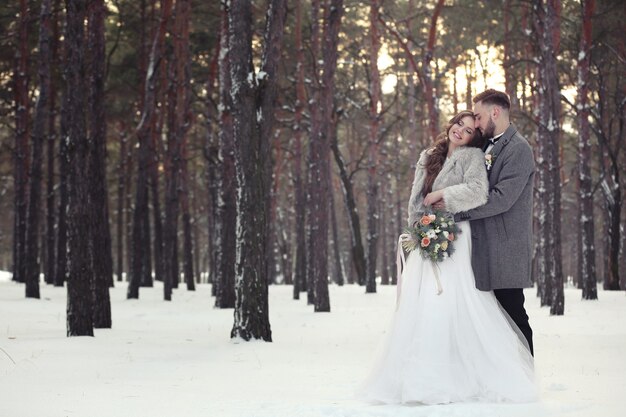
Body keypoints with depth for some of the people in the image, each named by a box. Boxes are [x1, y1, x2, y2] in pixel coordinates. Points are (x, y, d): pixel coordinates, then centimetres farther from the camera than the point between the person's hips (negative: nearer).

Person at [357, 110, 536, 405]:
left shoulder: (472, 156, 2)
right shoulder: (428, 158, 18)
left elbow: (477, 191, -14)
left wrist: (442, 195, -8)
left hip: (454, 235, -6)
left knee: (449, 300, -15)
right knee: (417, 302, -3)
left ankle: (462, 377, -12)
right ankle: (422, 377, -2)